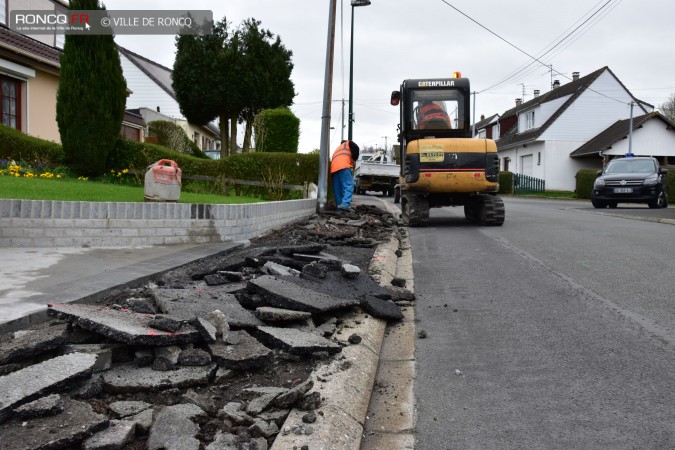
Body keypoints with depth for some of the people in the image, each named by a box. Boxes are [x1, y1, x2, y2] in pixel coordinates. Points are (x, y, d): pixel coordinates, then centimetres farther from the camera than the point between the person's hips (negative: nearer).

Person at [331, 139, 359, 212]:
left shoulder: (337, 149, 43)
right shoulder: (349, 143, 25)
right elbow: (356, 149, 5)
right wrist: (353, 160, 17)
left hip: (334, 168, 7)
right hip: (343, 166, -7)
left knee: (337, 189, 6)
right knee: (349, 185, -14)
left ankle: (339, 205, 1)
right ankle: (346, 204, -29)